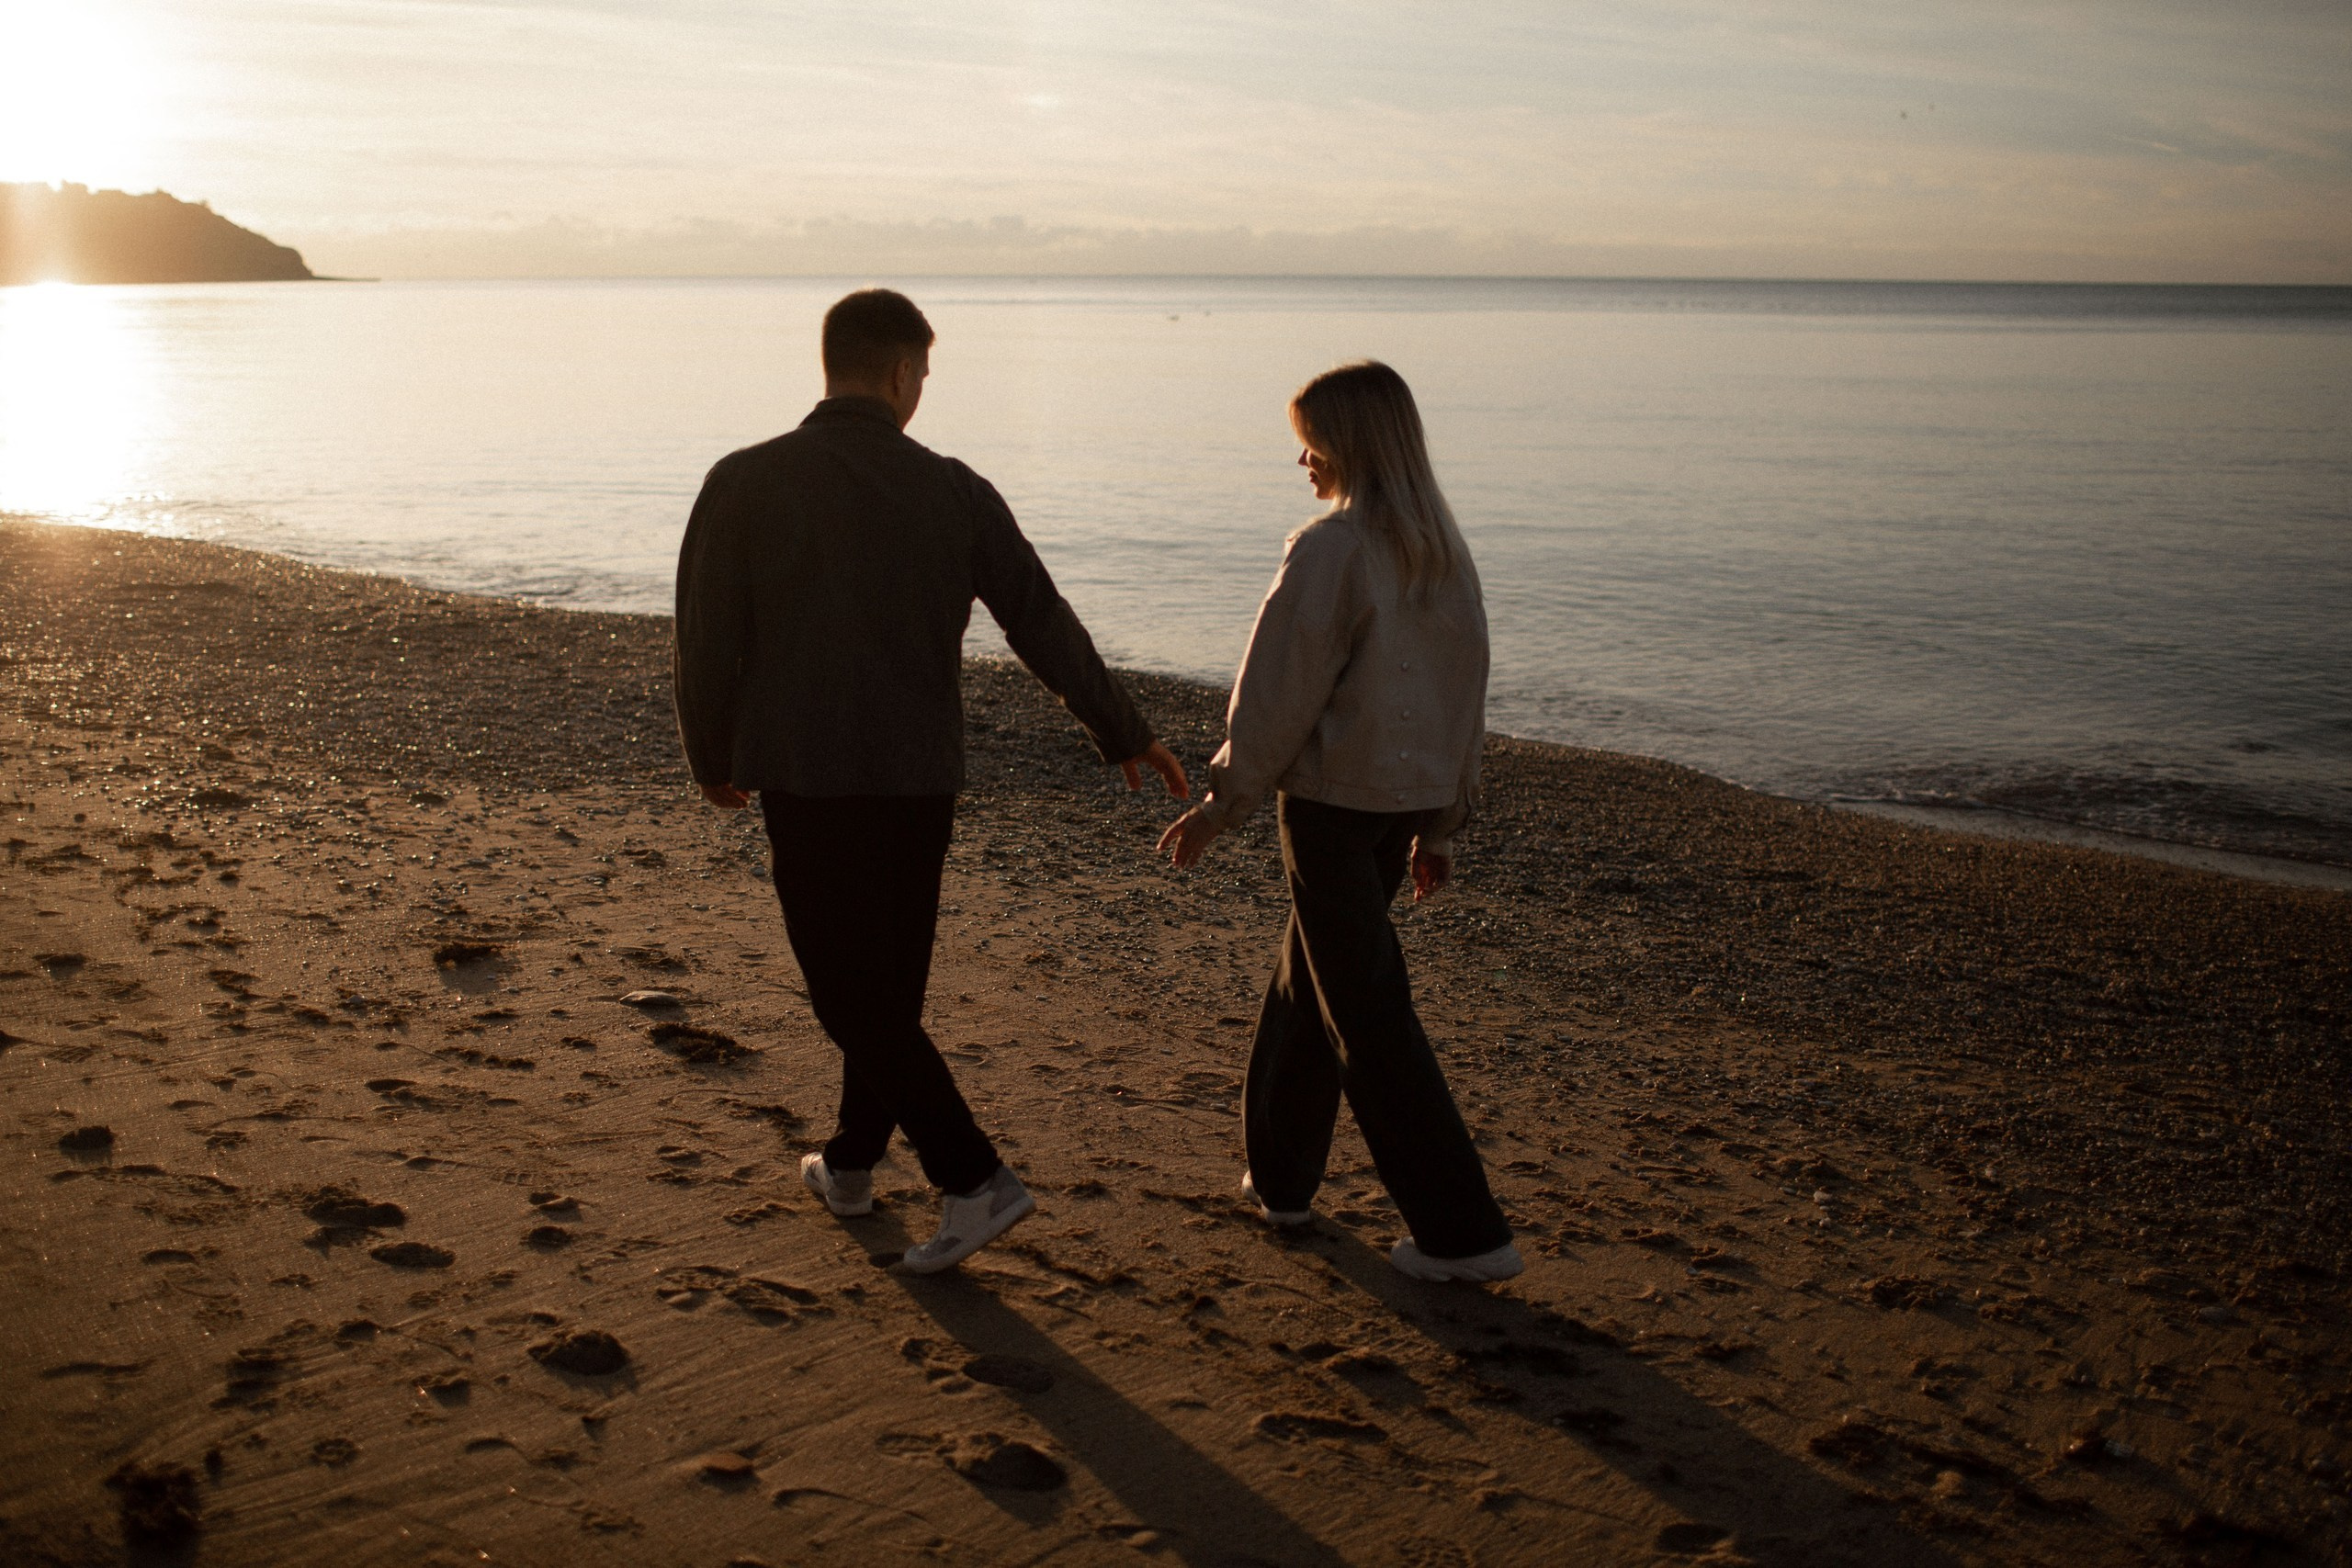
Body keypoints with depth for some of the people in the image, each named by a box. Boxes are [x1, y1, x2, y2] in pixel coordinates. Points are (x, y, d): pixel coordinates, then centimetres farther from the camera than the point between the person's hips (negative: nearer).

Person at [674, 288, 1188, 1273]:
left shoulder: (744, 484, -8)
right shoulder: (953, 492, -2)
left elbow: (706, 640, -5)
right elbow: (1044, 625, 4)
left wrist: (713, 761, 13)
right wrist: (1124, 735, 17)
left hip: (806, 780, -3)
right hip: (918, 778, 4)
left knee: (852, 994, 2)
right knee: (890, 981, 19)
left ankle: (973, 1180, -4)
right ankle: (850, 1164, 33)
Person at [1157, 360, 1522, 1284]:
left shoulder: (1330, 549, -16)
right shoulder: (1444, 550, 8)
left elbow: (1281, 689, -15)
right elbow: (1467, 691, 14)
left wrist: (1224, 802, -6)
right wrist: (1441, 824, 21)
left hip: (1331, 798, -8)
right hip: (1409, 797, 8)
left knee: (1368, 1012, -2)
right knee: (1310, 985, 22)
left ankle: (1462, 1231, -1)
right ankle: (1280, 1175, 34)